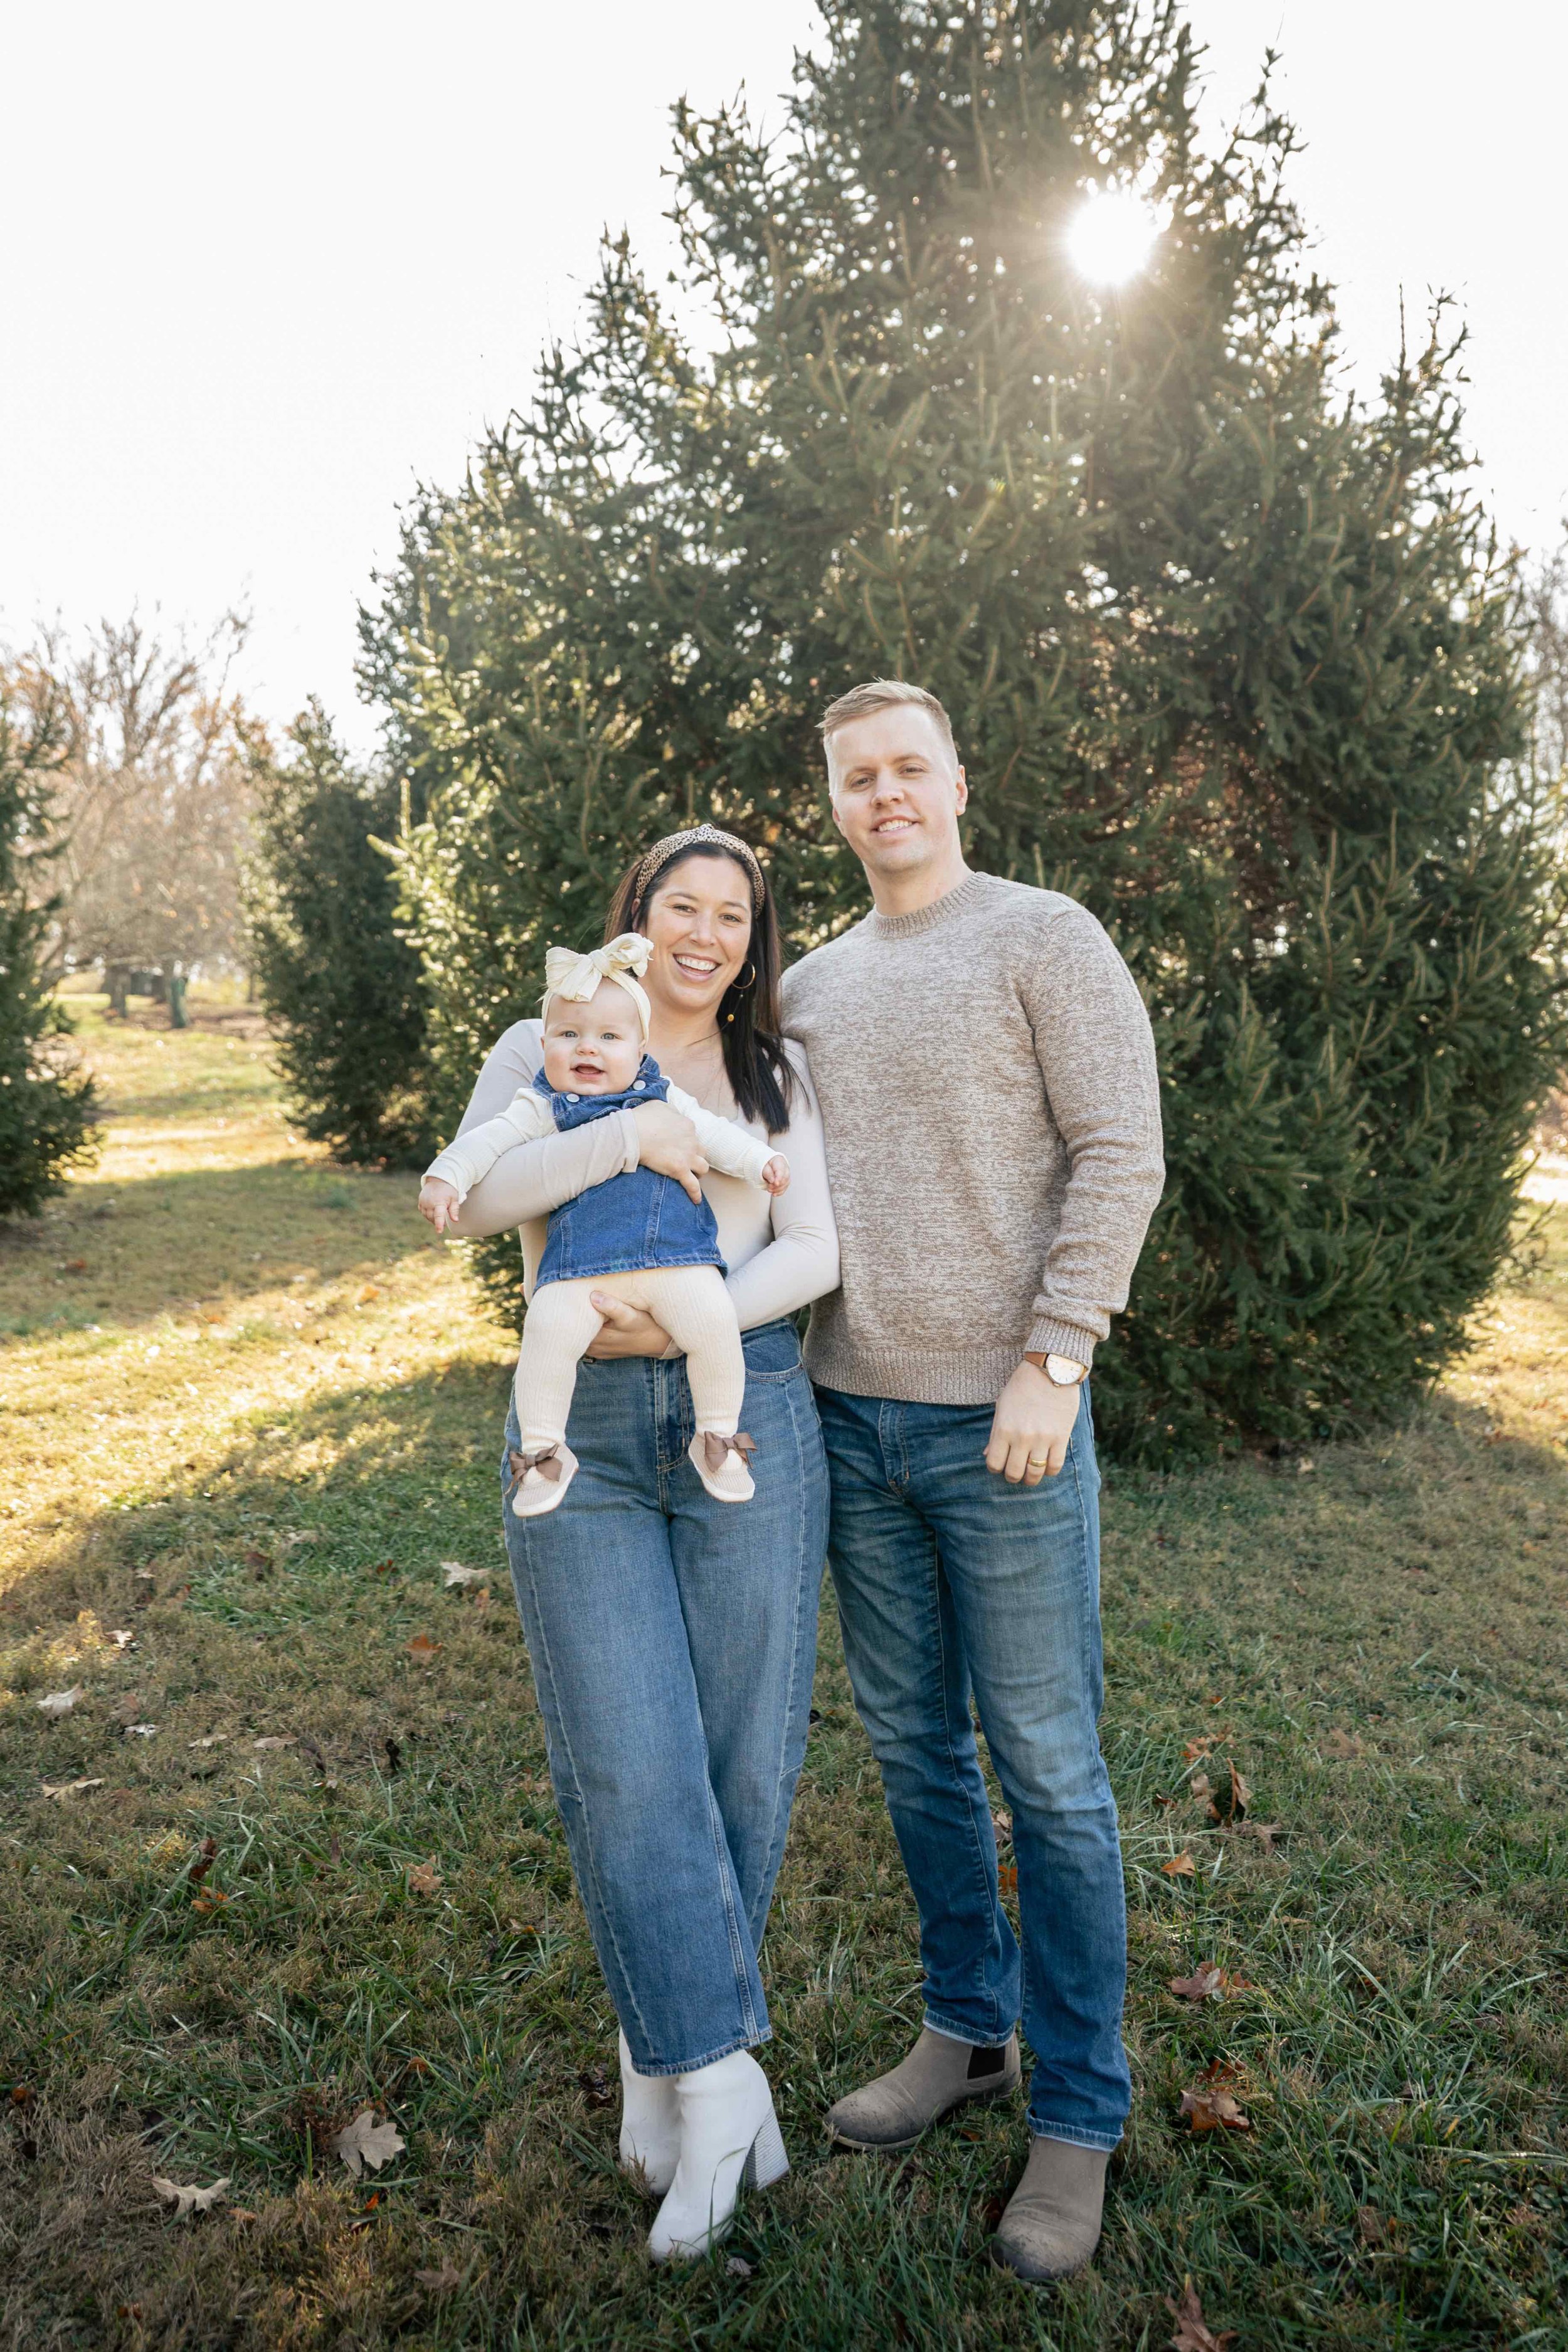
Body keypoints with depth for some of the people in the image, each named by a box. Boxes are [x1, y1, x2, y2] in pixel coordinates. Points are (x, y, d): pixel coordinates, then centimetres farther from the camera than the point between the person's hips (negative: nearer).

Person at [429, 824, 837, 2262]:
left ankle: (663, 2048, 27)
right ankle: (717, 2087, 8)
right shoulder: (547, 1051, 10)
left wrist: (689, 1319, -14)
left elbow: (814, 1252, 2)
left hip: (747, 1423, 2)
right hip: (582, 1436, -1)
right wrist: (627, 1135, -15)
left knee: (743, 1761, 5)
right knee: (631, 1766, -6)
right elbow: (465, 1203, -5)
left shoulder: (779, 1078, 14)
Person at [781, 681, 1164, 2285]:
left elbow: (1120, 1158, -11)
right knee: (912, 1745, 16)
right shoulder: (809, 985, 13)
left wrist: (1049, 1364, -16)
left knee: (1046, 1768, 3)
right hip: (852, 1416, 6)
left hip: (1002, 1423, -6)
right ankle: (968, 2030, 35)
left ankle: (1076, 2113, 21)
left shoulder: (1047, 940, -5)